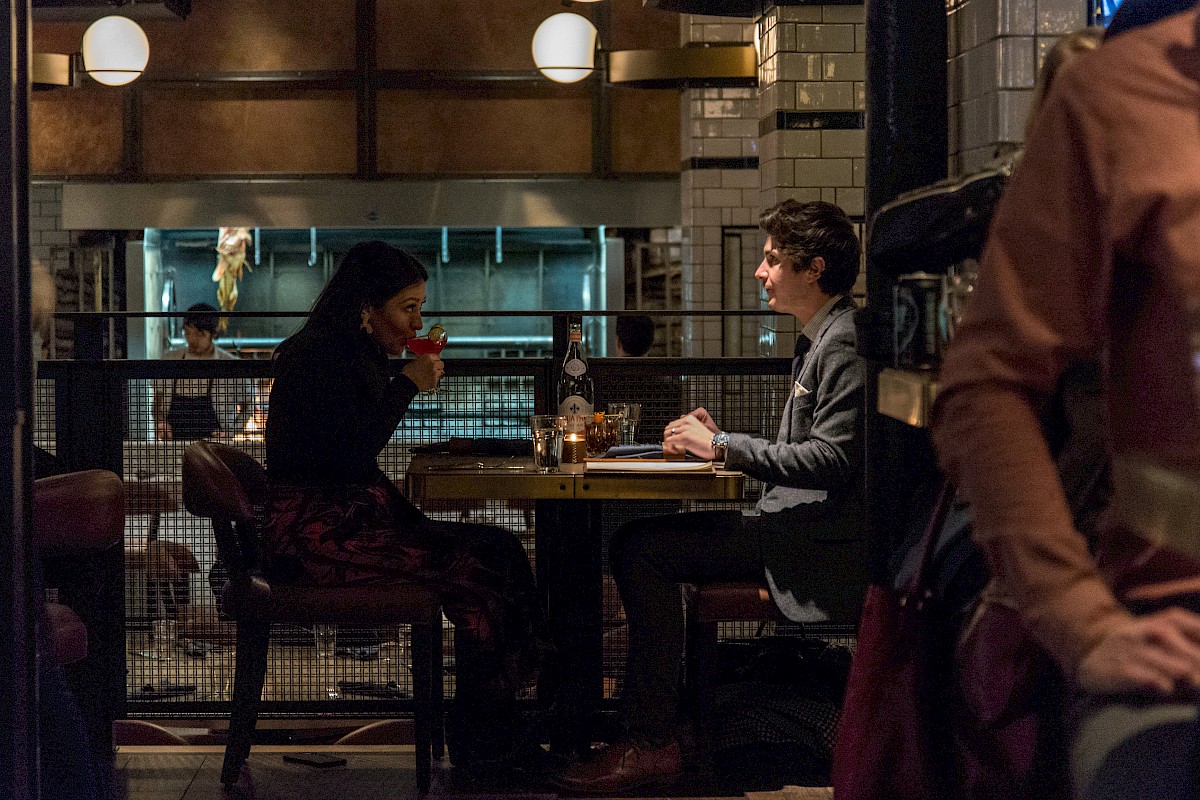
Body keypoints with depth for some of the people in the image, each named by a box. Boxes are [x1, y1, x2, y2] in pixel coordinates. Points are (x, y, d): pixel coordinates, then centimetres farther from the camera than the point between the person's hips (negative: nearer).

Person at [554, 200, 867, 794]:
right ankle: (642, 728, 1)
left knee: (643, 550, -18)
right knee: (636, 543, 3)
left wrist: (726, 447, -16)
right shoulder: (820, 341, 20)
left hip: (818, 542, -10)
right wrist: (721, 443, 6)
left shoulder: (843, 344, -13)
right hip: (794, 525, 10)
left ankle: (653, 744, -15)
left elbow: (831, 457, -22)